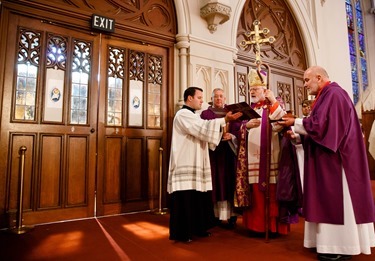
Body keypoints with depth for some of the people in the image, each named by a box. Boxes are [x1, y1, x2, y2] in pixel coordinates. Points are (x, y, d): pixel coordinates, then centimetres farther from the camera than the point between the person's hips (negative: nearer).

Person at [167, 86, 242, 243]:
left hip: (195, 164, 10)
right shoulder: (183, 114, -9)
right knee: (185, 199, -4)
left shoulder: (193, 117, 22)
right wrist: (224, 120, -20)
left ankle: (197, 228, 24)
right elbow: (204, 129, -21)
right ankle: (181, 233, 7)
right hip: (186, 164, -10)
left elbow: (201, 134, 15)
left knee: (197, 198, 12)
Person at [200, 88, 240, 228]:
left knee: (229, 182, -1)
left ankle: (231, 214, 5)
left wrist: (231, 136, -14)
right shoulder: (205, 114, 9)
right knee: (215, 183, -2)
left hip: (228, 152, 1)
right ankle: (215, 214, 7)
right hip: (212, 152, -1)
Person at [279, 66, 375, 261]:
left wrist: (295, 123, -11)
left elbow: (321, 125, -22)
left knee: (335, 200, -3)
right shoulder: (327, 96, 18)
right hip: (328, 158, 10)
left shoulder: (333, 94, -13)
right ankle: (337, 243, 22)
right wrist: (297, 134, 6)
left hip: (334, 158, -10)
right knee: (331, 201, 12)